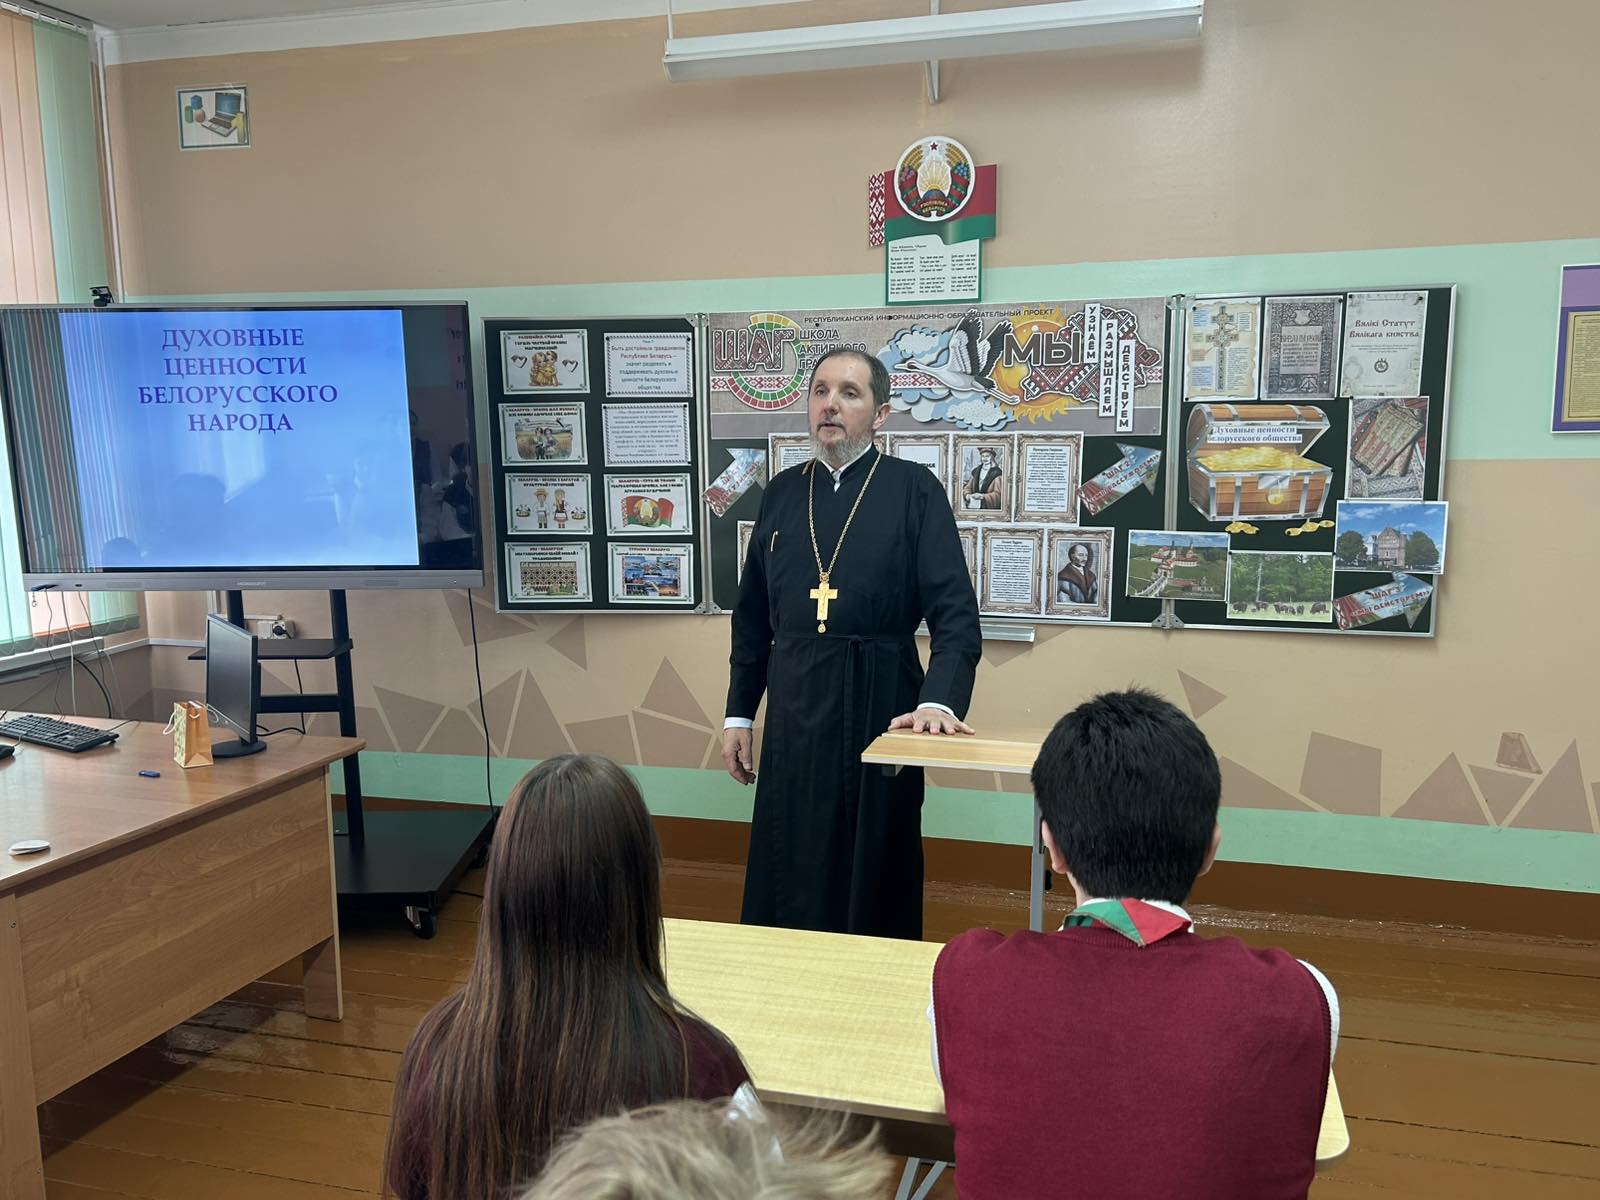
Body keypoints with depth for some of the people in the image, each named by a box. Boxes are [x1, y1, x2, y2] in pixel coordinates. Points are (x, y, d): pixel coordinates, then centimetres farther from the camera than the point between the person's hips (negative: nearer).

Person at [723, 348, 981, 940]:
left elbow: (955, 613, -10)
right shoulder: (783, 491, 9)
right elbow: (752, 616, 14)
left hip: (879, 704, -3)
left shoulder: (915, 490, -4)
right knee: (787, 878, 10)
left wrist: (939, 700, -25)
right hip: (794, 707, 4)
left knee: (875, 875, 7)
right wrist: (738, 714, 11)